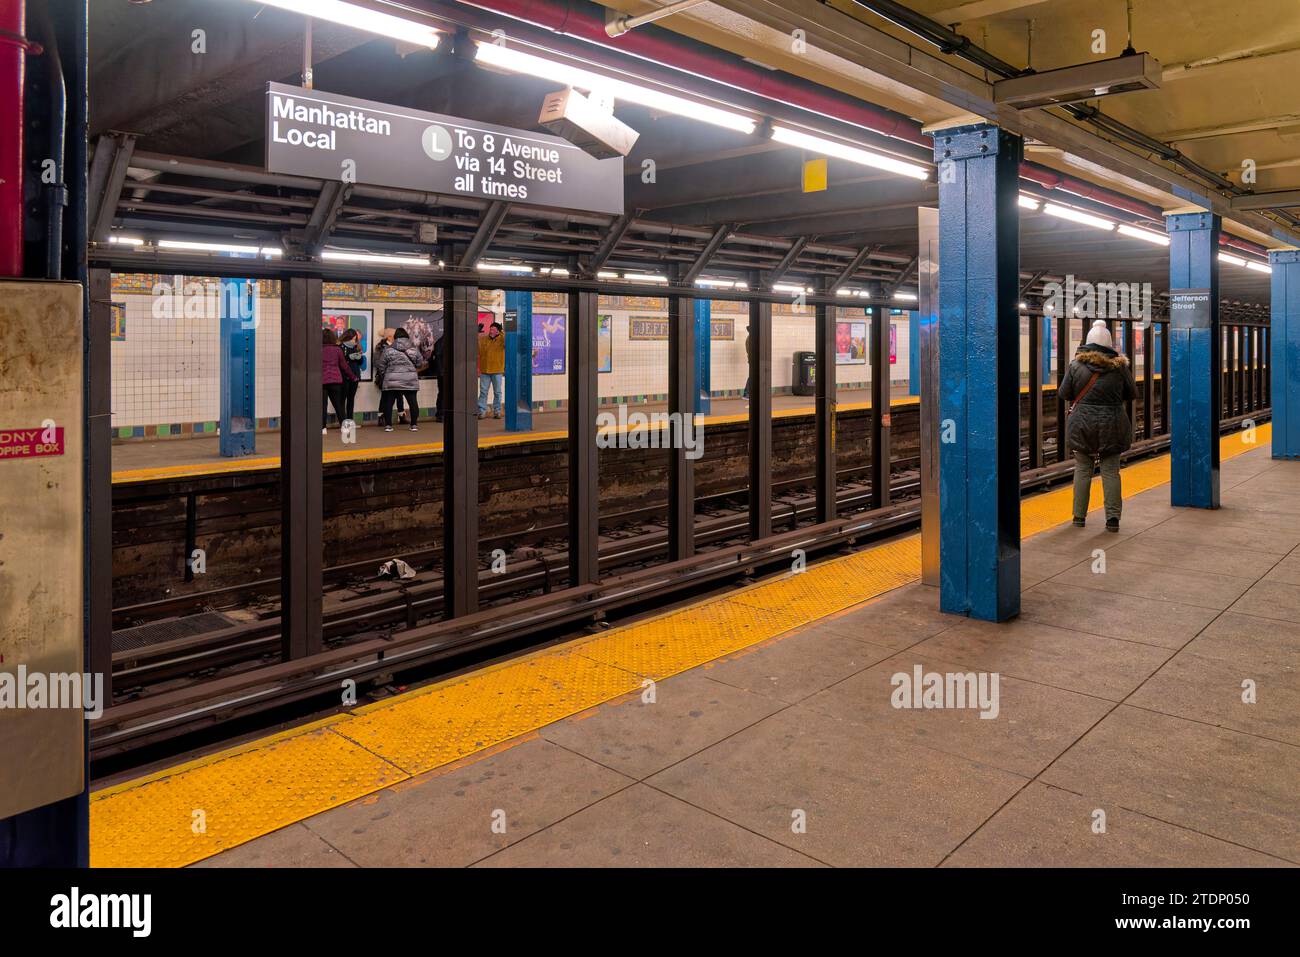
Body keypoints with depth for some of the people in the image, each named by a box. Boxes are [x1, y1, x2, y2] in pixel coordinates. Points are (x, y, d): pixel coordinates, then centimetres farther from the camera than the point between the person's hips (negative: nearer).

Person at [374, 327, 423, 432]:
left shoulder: (388, 350, -1)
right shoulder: (414, 349, 3)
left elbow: (381, 365, 3)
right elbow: (418, 364, 9)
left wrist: (382, 375, 18)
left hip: (391, 381, 0)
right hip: (410, 381, 1)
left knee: (388, 403, 8)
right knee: (413, 402, 7)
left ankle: (388, 425, 8)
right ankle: (414, 425, 8)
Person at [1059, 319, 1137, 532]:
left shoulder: (1076, 365, -6)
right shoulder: (1120, 366, -3)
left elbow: (1064, 393, -1)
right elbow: (1133, 394, 7)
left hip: (1082, 424, 0)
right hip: (1112, 426, 0)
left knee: (1082, 469, 10)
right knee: (1111, 471, 6)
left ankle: (1079, 515, 14)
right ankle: (1113, 517, 2)